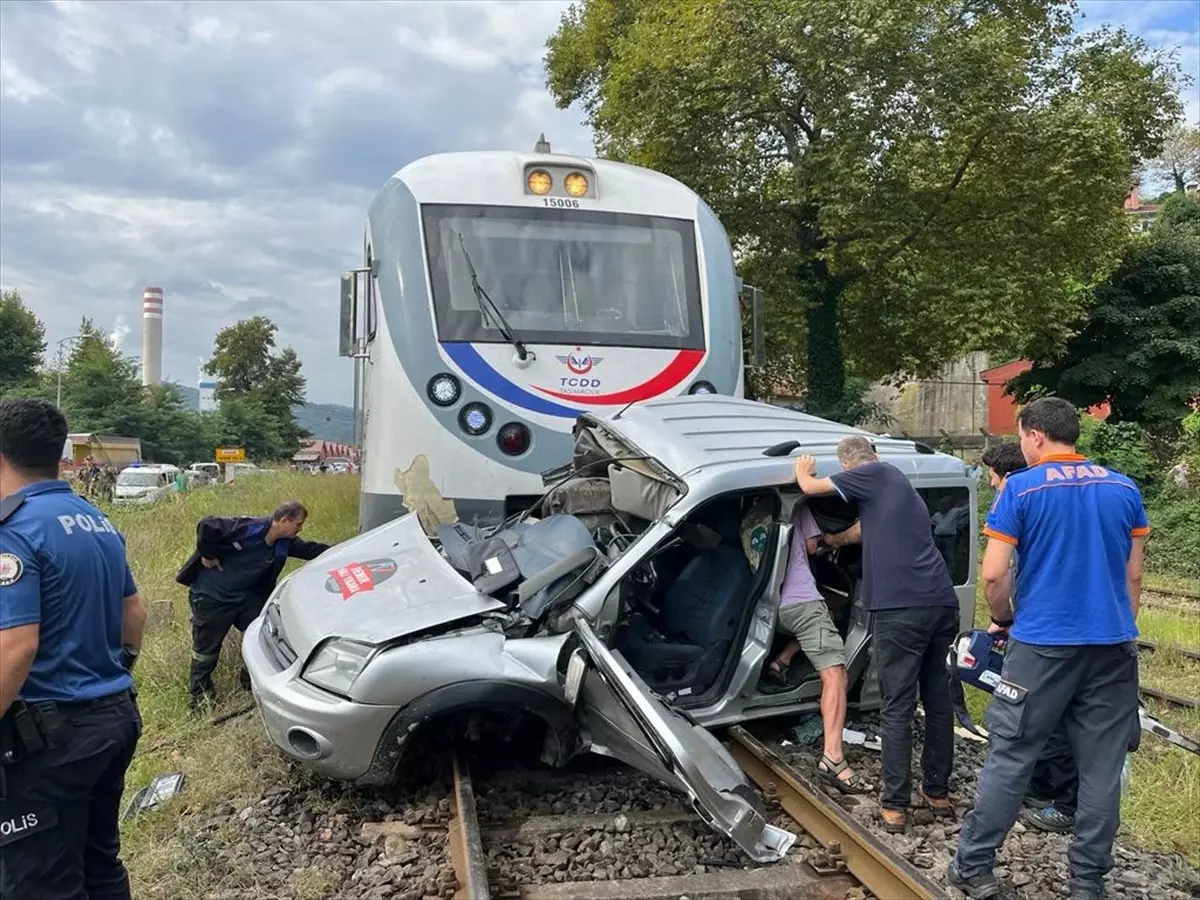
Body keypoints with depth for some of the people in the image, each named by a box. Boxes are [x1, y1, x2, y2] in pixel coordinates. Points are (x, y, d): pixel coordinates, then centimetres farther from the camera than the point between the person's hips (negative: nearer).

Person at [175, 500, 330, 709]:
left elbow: (311, 549, 4)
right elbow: (207, 525, -32)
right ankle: (200, 693, 25)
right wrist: (208, 556, -22)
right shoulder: (249, 528, -29)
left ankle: (252, 679, 28)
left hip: (245, 597, 7)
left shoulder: (285, 543, -4)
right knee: (207, 646, 7)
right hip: (211, 596, -7)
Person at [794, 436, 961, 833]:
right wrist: (831, 539, 56)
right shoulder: (900, 486, 26)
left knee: (897, 709, -1)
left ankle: (895, 806, 4)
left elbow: (811, 487, 7)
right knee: (938, 700, 17)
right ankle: (938, 791, 28)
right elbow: (863, 531, 40)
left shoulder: (876, 474, 4)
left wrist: (803, 473, 30)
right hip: (942, 603, 8)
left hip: (902, 608, -8)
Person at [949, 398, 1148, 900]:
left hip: (1042, 645, -4)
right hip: (1113, 645, 4)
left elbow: (994, 576, -10)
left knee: (1009, 759, 4)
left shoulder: (1021, 488, -7)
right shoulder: (1124, 489, 7)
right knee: (1102, 768, 10)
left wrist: (1004, 620, 8)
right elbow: (1133, 577, 12)